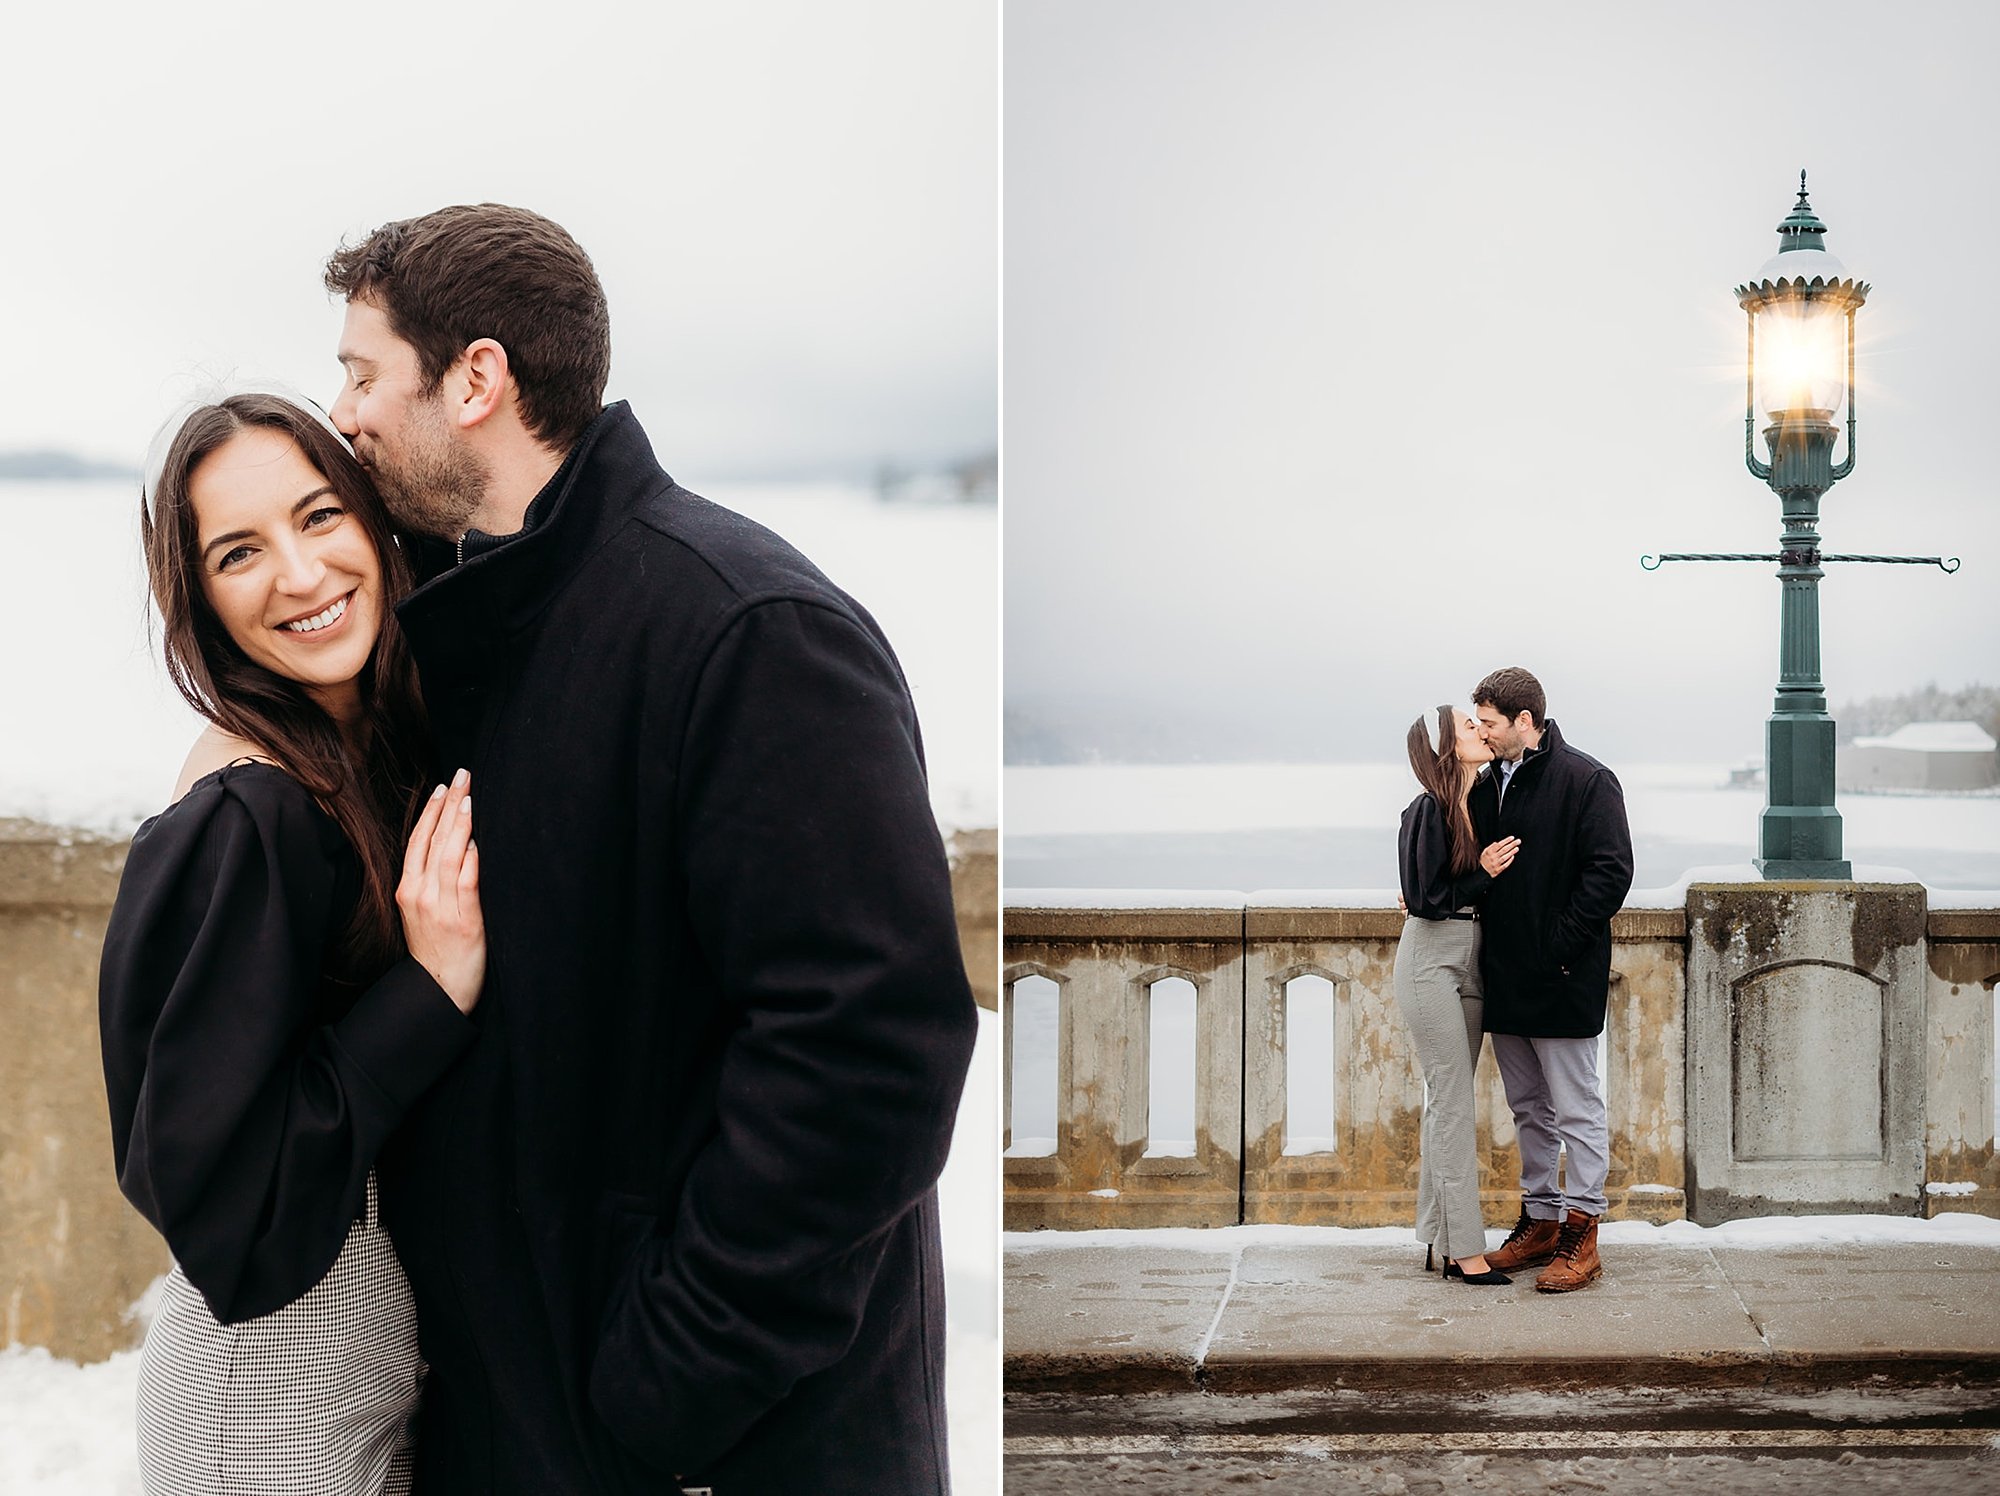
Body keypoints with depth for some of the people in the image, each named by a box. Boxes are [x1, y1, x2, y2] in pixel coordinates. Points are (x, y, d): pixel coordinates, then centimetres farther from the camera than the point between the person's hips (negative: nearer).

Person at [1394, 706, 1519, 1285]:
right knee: (1452, 1100, -7)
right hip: (1431, 960, -8)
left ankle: (1439, 1241, 15)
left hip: (1469, 958, 8)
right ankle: (1466, 1249, -5)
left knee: (1447, 1099, 10)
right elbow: (1423, 899, -15)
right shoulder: (1427, 810, -14)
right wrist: (1484, 873, -16)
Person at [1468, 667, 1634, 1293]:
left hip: (1562, 982, -7)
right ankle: (1540, 1222, 25)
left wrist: (1559, 946, -18)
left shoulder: (1587, 781, -10)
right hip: (1506, 980, 8)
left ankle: (1581, 1235, 4)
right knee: (1527, 1107, 15)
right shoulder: (1487, 785, 11)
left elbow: (1611, 872, -16)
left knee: (1576, 1111, -1)